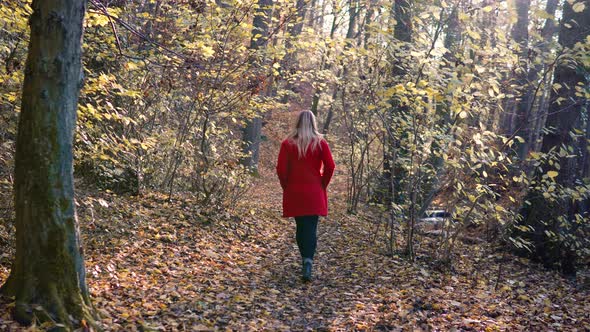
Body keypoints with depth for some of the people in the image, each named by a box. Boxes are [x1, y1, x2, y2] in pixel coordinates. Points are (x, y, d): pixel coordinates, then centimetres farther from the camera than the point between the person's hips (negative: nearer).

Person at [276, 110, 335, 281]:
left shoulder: (287, 143, -2)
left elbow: (281, 169, -6)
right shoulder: (320, 143, -3)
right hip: (314, 193, -1)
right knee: (311, 229, -1)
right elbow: (330, 166, -8)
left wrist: (286, 186, 9)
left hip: (294, 193, 1)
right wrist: (322, 184, 5)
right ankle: (308, 260, -20)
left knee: (301, 227, 14)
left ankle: (305, 259, 21)